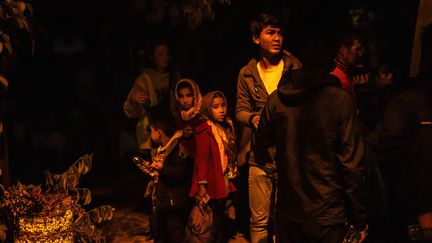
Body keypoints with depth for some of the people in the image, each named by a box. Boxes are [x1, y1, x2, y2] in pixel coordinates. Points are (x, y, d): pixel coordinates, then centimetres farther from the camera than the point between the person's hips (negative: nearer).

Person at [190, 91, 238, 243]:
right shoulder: (205, 130, -12)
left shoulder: (227, 127, 10)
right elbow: (202, 159, -16)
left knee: (227, 223, 13)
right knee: (213, 228, 1)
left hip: (225, 184, 7)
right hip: (212, 186, -7)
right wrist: (202, 184, -19)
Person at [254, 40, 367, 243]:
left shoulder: (276, 99, -3)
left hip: (287, 212, 3)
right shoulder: (341, 100, -13)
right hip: (326, 216, -3)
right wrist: (359, 219, -5)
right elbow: (352, 163, -14)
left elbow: (261, 148, 7)